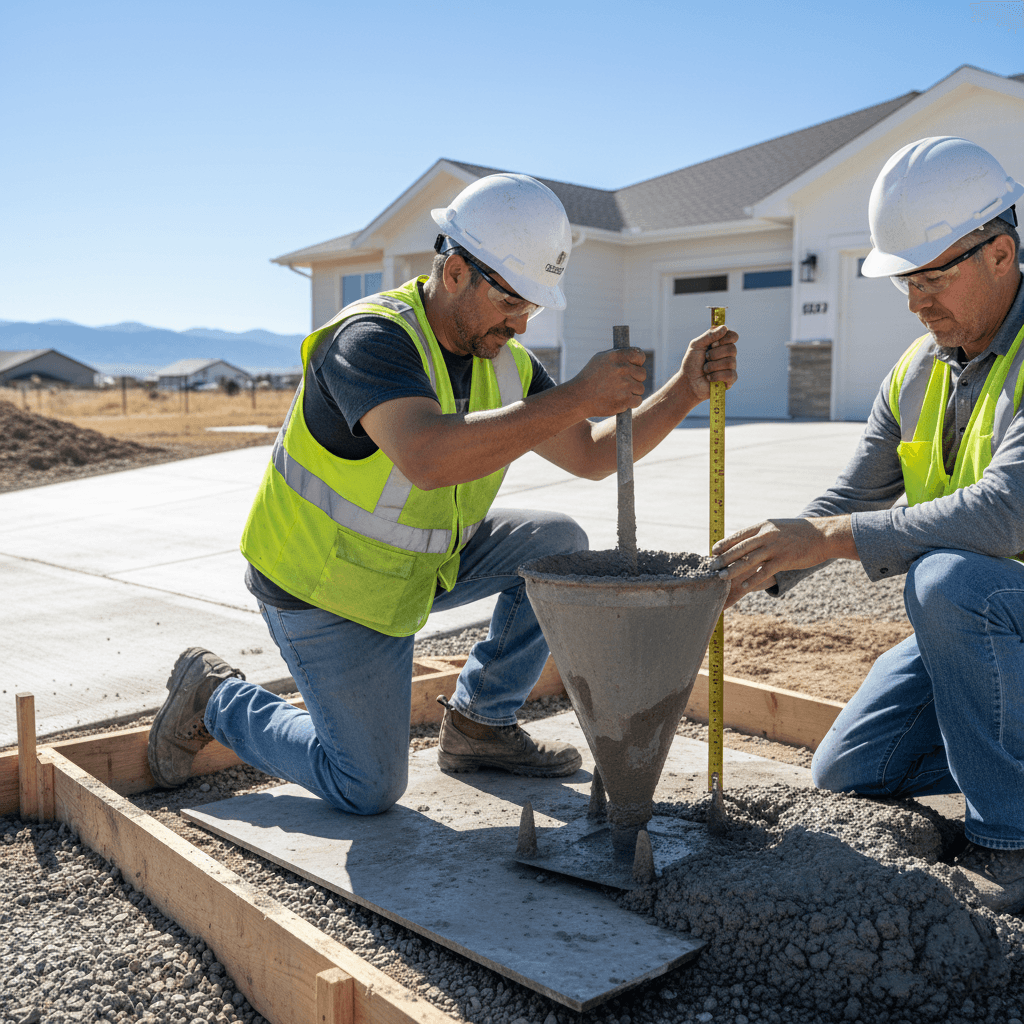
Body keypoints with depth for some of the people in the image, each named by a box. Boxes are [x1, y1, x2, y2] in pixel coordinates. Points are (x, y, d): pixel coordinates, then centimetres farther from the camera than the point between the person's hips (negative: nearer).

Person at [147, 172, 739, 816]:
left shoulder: (503, 364, -5)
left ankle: (480, 726, 11)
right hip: (323, 590, -7)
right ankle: (216, 699, 20)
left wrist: (685, 391, -13)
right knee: (369, 790, -1)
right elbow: (430, 458, -48)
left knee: (558, 547, -4)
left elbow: (592, 456, 1)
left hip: (417, 564, 7)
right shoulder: (373, 339, -30)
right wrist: (578, 396, -44)